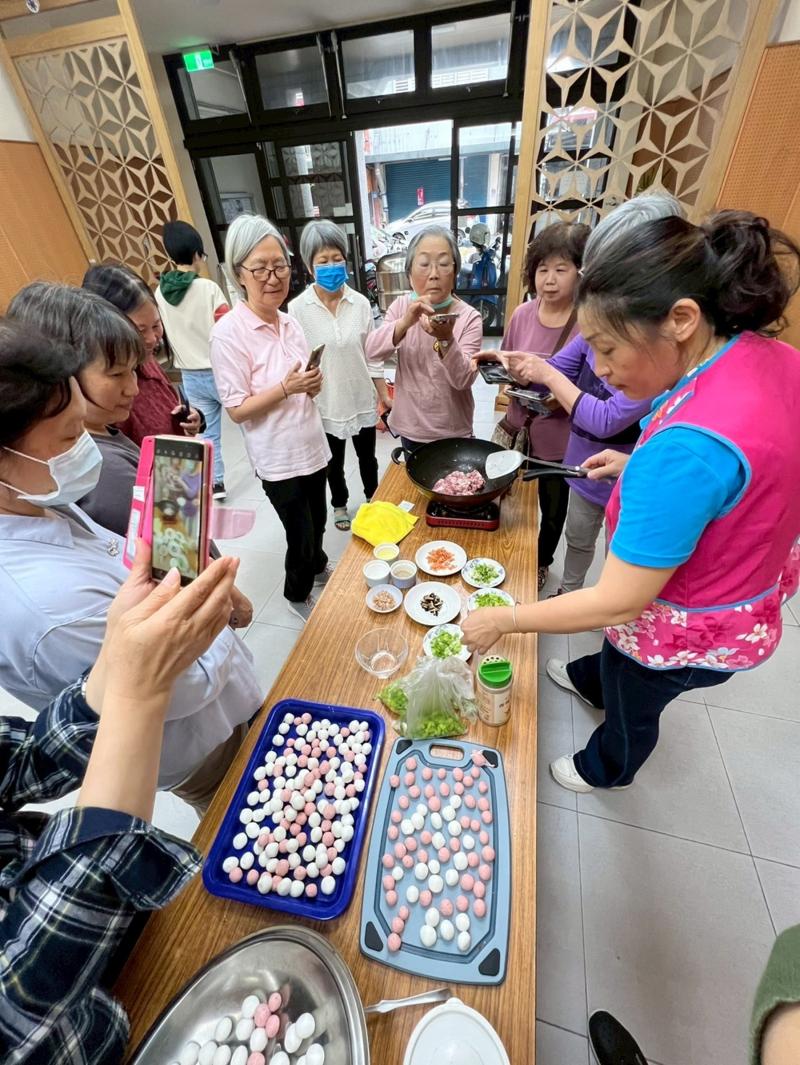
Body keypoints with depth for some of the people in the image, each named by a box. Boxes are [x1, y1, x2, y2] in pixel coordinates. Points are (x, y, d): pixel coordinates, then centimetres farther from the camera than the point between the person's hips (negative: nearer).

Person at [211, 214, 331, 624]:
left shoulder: (289, 322, 4)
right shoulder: (228, 332, -16)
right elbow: (236, 409, -16)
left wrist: (313, 385, -8)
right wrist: (286, 388, -26)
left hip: (312, 447, 7)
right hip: (278, 459, -6)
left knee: (317, 522, 22)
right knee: (301, 535, 8)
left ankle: (317, 565, 51)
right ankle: (297, 593, 35)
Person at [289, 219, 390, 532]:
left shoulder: (360, 303, -5)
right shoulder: (298, 309, -11)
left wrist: (385, 396, 2)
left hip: (362, 399, 2)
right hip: (324, 404, -1)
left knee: (367, 457, 19)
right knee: (334, 463, 18)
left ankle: (372, 497, 46)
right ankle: (339, 505, 44)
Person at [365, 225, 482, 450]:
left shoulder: (468, 317, -11)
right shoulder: (401, 306, -1)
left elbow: (463, 380, -20)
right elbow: (372, 351, -16)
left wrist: (447, 339, -38)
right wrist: (405, 322, -33)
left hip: (452, 431, -2)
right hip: (410, 426, 2)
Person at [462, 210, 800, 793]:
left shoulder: (685, 448, -41)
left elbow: (618, 604, -34)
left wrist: (503, 621, -23)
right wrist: (640, 467, -3)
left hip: (682, 631, -7)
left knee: (633, 705, 26)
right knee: (624, 668, 37)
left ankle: (607, 770, 60)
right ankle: (592, 680, 70)